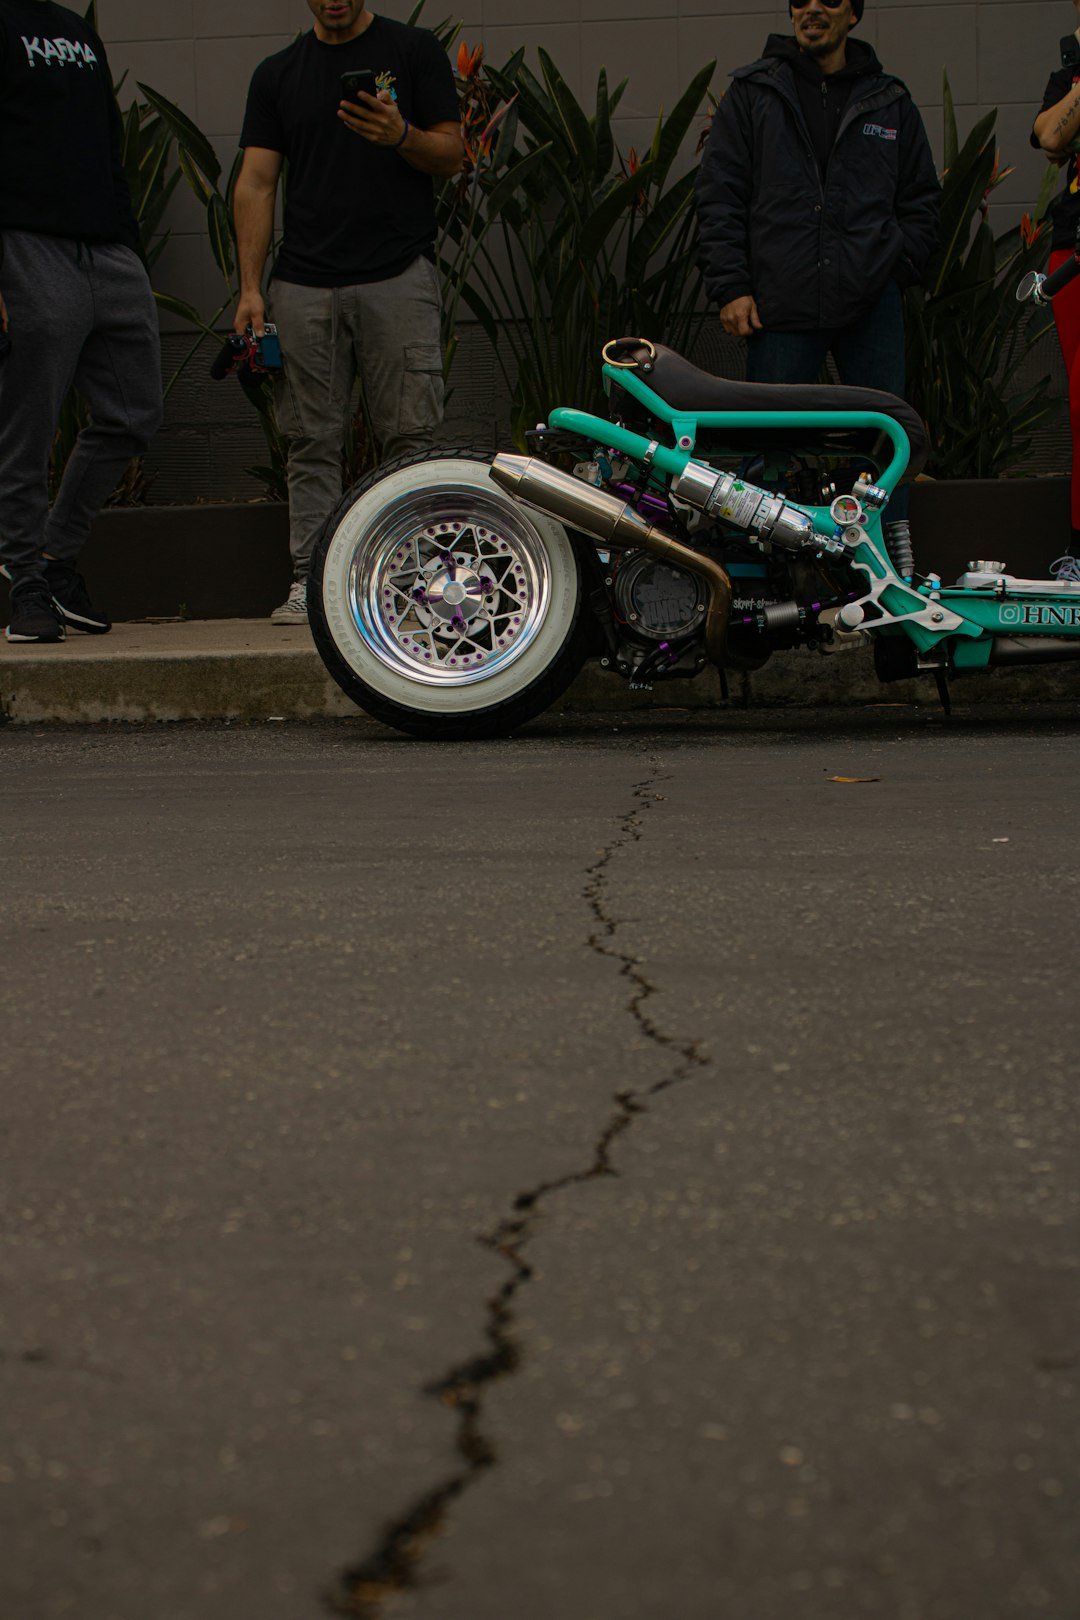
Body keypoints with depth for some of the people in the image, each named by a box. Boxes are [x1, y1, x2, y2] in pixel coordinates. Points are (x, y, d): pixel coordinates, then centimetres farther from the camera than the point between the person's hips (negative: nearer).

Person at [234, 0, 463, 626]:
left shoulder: (415, 51, 7)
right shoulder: (278, 74, 15)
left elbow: (453, 155, 4)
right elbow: (256, 183, 11)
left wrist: (401, 136, -19)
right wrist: (251, 288, 2)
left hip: (399, 275, -3)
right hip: (305, 285, 3)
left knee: (411, 434, -8)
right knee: (312, 440, 1)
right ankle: (310, 580, 4)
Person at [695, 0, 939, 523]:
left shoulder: (891, 102, 13)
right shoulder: (752, 95, 9)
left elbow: (922, 200, 19)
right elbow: (719, 196, 5)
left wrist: (897, 271, 5)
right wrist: (731, 287, -4)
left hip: (872, 306, 2)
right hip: (780, 307, -1)